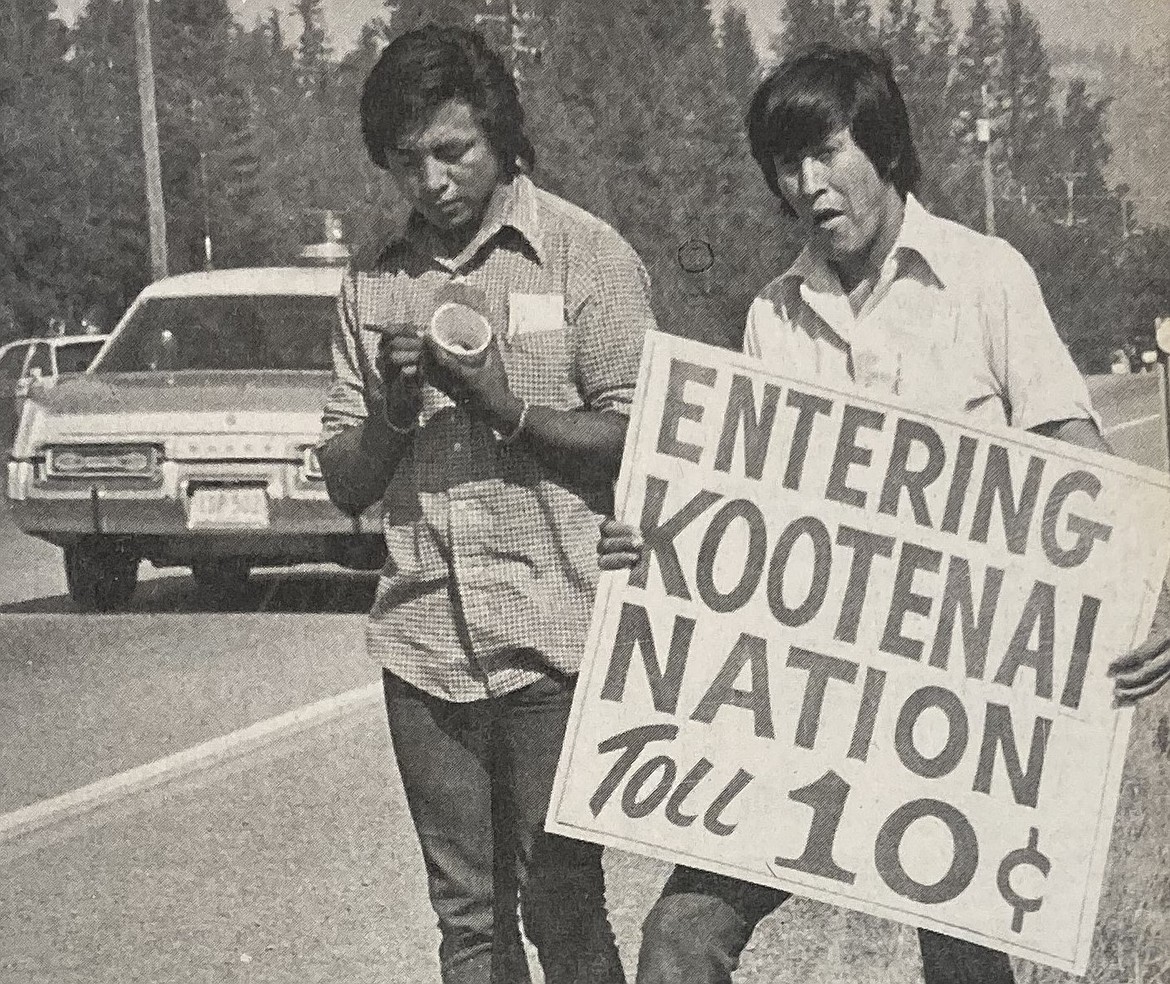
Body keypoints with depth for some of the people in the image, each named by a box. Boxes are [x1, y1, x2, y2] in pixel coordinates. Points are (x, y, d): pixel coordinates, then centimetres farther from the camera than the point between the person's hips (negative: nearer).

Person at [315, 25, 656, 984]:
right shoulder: (376, 284, 11)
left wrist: (506, 407, -19)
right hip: (424, 644, 4)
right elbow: (344, 484, 12)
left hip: (553, 648, -4)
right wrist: (393, 409, -8)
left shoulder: (587, 255, -2)